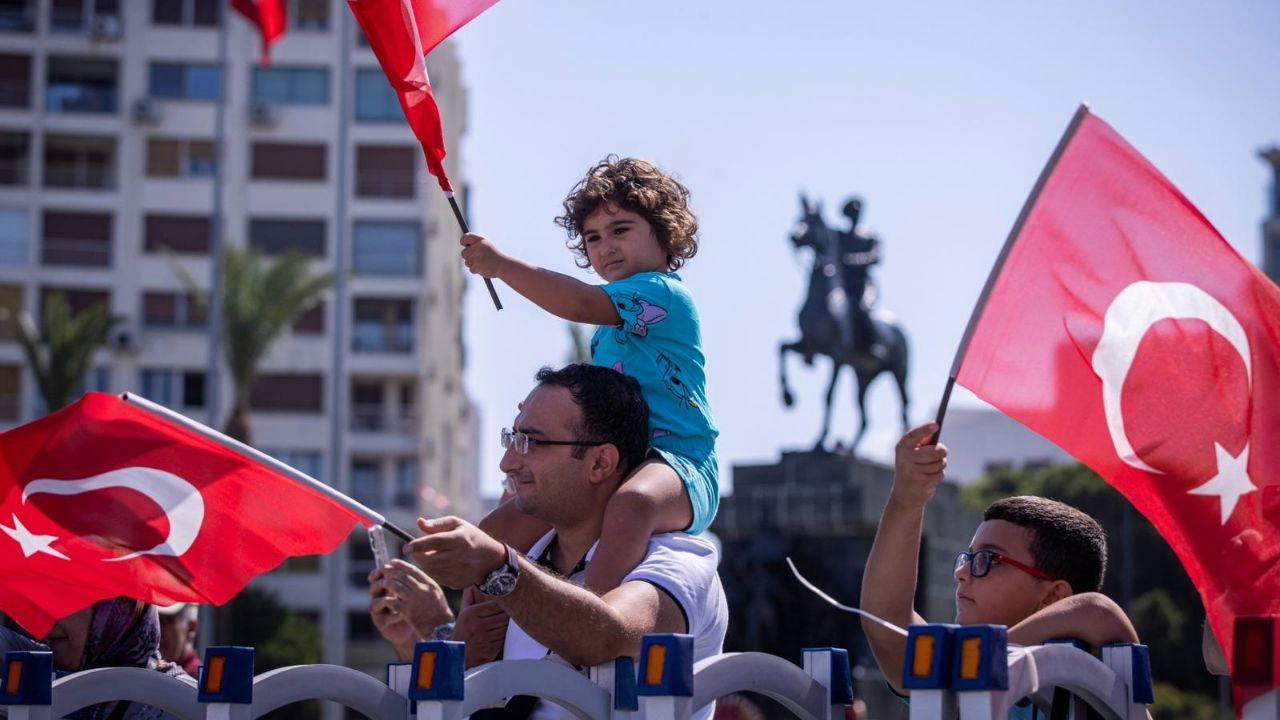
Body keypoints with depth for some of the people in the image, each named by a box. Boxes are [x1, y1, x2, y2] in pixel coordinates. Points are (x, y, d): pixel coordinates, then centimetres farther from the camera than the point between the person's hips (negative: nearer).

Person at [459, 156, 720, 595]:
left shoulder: (664, 293, -5)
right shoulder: (612, 323, 24)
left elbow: (581, 304, -21)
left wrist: (501, 265, -21)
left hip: (674, 464, -10)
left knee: (632, 503, -44)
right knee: (494, 534, 4)